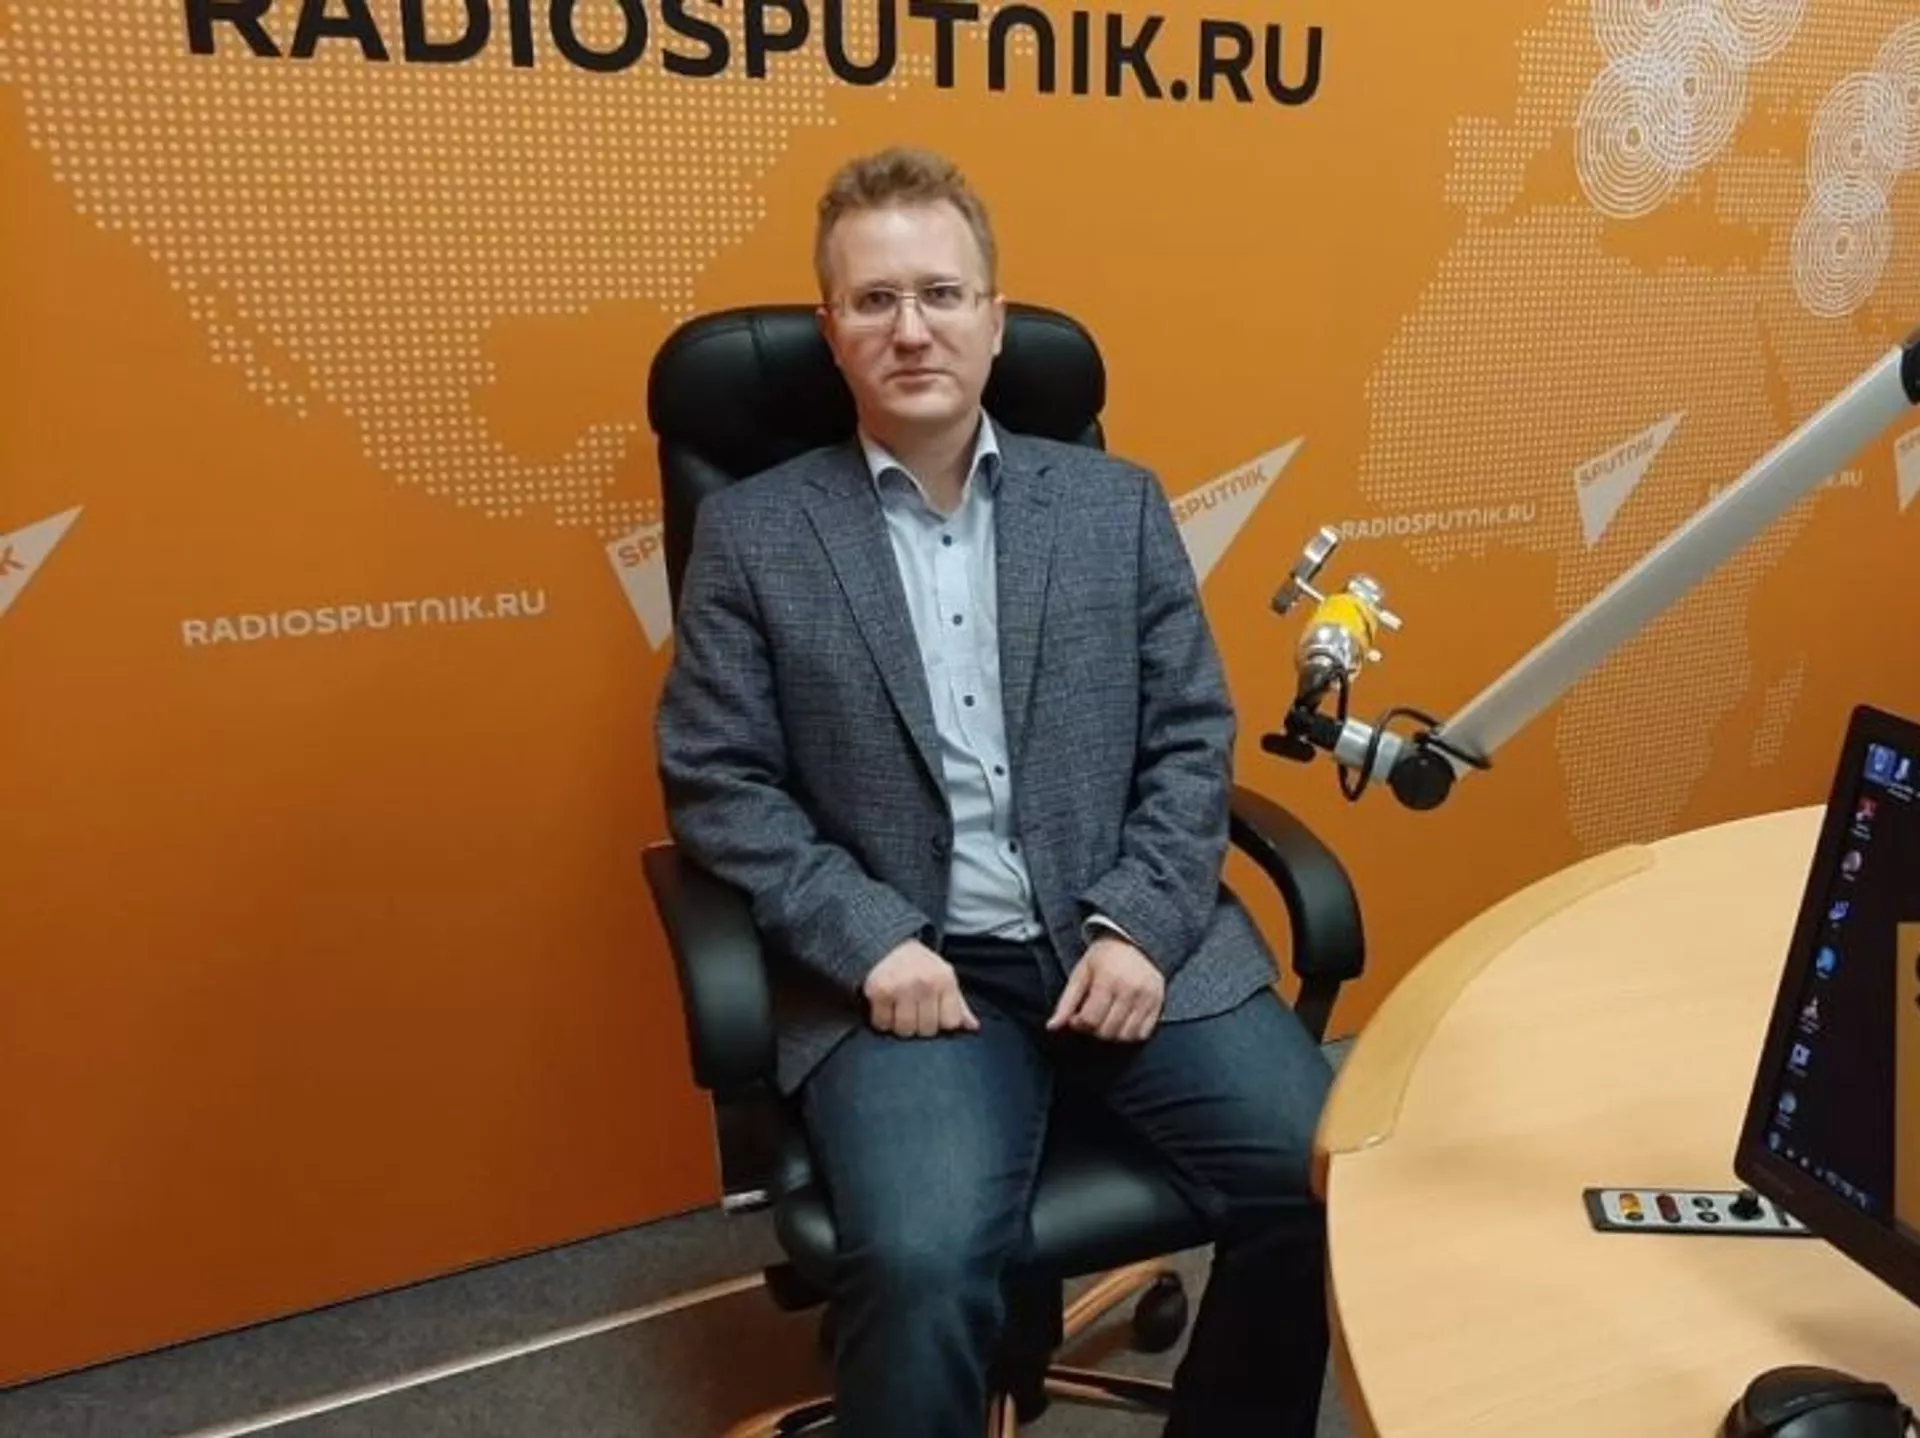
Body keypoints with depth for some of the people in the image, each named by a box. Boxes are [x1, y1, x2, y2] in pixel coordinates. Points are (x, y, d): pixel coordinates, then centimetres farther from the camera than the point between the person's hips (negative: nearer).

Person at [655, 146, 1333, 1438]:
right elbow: (715, 784, 1)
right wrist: (869, 941, -12)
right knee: (924, 1264, -27)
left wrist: (1139, 925, -8)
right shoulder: (754, 534, 5)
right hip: (904, 968, -2)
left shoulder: (1118, 504, 11)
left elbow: (1194, 739, 8)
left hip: (1129, 944, 3)